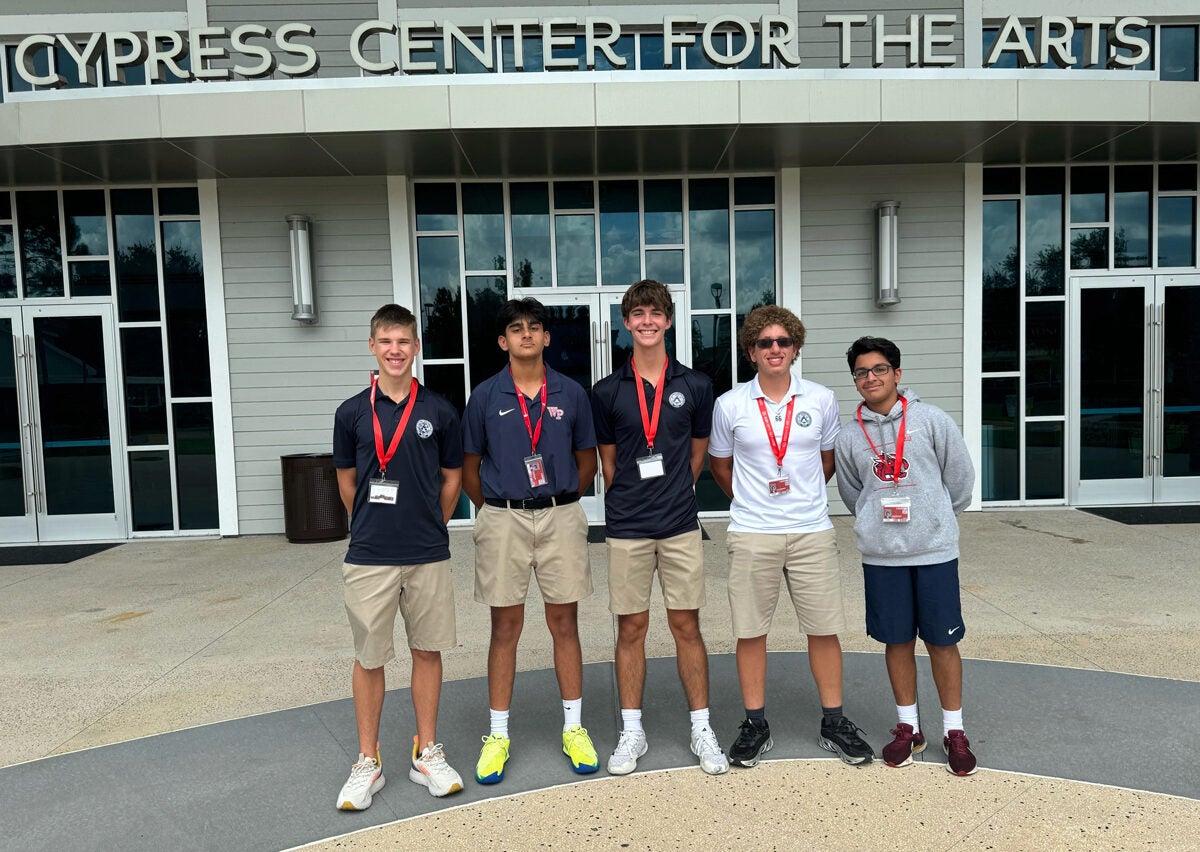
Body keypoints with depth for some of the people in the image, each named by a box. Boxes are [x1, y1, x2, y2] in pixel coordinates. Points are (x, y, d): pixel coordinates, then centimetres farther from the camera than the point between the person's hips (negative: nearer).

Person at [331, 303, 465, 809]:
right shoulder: (352, 412, 0)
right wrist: (373, 525, 11)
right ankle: (368, 762, 24)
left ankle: (426, 753, 26)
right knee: (368, 657, 8)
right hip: (369, 556, 0)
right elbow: (347, 481, 9)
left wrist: (429, 527, 9)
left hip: (429, 555, 1)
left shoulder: (439, 412, 0)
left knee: (427, 650, 10)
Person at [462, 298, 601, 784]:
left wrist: (561, 503, 8)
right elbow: (470, 467, 8)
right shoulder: (486, 396, 1)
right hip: (503, 520, 0)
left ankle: (574, 728, 21)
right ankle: (498, 735, 19)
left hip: (560, 517, 1)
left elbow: (587, 461, 11)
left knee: (565, 623, 7)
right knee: (505, 627, 6)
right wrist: (494, 511, 7)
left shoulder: (571, 393, 3)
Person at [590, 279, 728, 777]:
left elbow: (697, 454, 11)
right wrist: (629, 505, 8)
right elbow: (608, 464, 8)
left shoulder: (695, 386, 2)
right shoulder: (607, 392, 0)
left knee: (686, 625, 7)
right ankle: (632, 731, 23)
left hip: (680, 525, 0)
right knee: (631, 628, 8)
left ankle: (701, 729, 22)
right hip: (627, 529, 0)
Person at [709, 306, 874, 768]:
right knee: (750, 630, 6)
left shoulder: (821, 399, 3)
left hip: (812, 531, 1)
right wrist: (749, 497, 8)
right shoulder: (729, 405, -1)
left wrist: (801, 493, 10)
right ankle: (755, 725, 22)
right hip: (752, 534, -1)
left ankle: (833, 722, 25)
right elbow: (720, 465, 12)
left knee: (824, 628, 8)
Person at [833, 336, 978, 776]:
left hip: (934, 550, -2)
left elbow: (961, 476, 5)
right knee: (897, 640, 11)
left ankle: (954, 731, 23)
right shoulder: (849, 437, 3)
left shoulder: (931, 419, -3)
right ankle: (908, 727, 26)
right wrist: (878, 524, 11)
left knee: (942, 640, 5)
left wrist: (936, 518, 12)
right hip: (881, 555, 2)